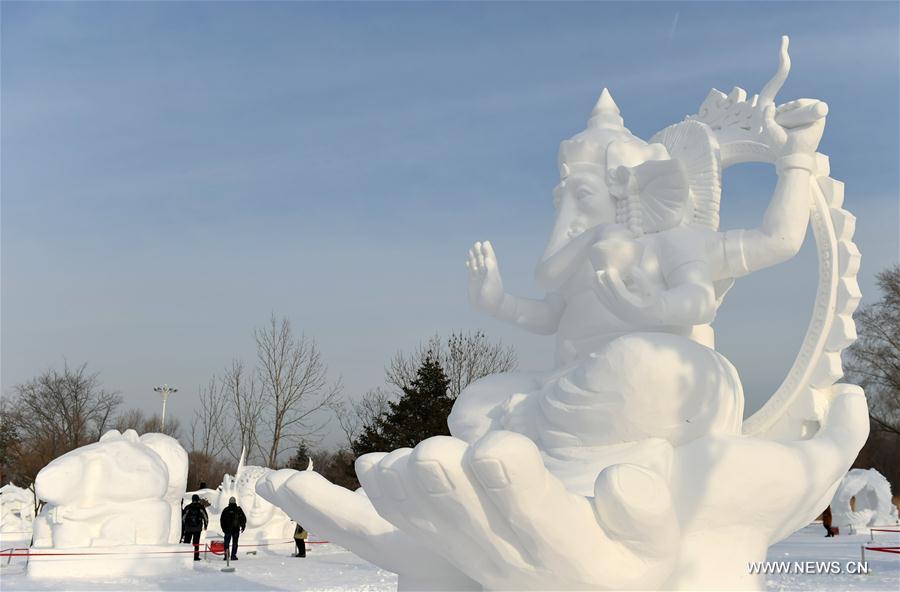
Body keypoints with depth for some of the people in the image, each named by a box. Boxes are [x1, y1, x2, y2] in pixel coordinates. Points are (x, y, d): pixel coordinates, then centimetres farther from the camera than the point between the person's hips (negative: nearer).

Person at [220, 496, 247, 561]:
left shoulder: (226, 510, -1)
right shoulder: (238, 510, -1)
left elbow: (222, 520, 2)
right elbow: (243, 518, 2)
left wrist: (223, 528, 13)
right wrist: (243, 527, 13)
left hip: (227, 529, 0)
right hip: (236, 529, 0)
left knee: (226, 542, 9)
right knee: (235, 543, 5)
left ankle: (226, 555, 1)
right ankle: (233, 556, 0)